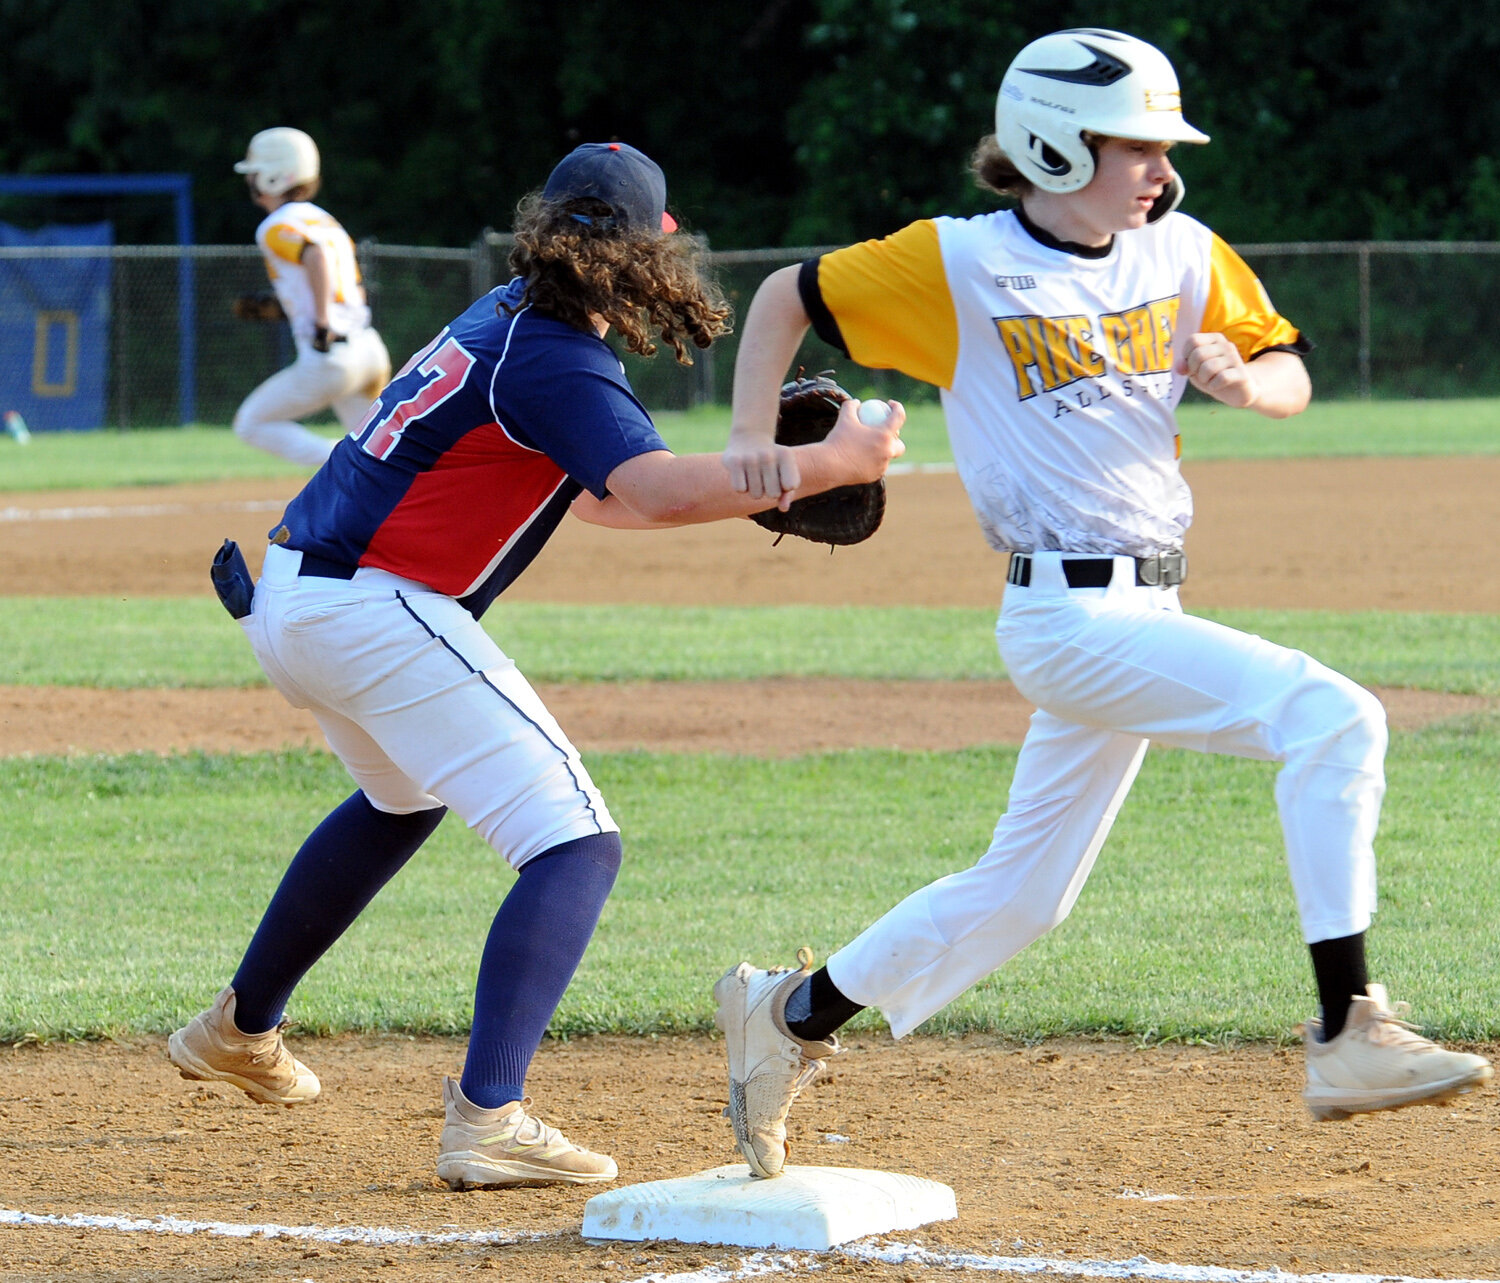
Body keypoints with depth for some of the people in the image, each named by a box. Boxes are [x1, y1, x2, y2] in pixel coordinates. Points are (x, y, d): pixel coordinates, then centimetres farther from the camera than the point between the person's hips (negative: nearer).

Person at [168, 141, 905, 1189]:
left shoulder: (505, 318, 13)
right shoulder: (556, 361, -16)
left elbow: (591, 490, 22)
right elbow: (654, 489, -33)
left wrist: (743, 491, 11)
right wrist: (828, 465, -26)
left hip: (288, 600, 10)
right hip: (379, 615, -10)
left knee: (405, 797, 36)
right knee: (577, 845, -12)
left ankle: (241, 1030, 47)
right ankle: (488, 1118, -25)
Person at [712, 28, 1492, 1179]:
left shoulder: (1185, 257, 7)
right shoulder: (958, 265, -6)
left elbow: (1292, 380, 11)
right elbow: (787, 296, 5)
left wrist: (1243, 382, -11)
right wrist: (754, 441, -6)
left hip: (1147, 606, 7)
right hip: (1070, 613, -7)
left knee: (1019, 897, 16)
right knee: (1333, 717, -23)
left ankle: (794, 1013, 33)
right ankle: (1349, 1035, -26)